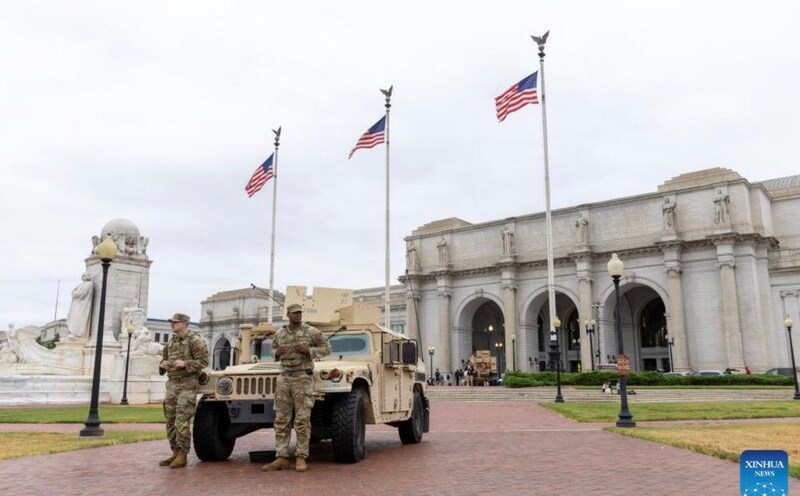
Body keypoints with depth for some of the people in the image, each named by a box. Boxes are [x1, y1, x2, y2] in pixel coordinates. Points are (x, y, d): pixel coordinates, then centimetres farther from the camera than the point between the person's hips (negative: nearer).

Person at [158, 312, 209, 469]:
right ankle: (175, 452, 18)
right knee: (170, 421, 9)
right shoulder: (171, 342, 16)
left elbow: (203, 361, -11)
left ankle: (182, 455, -4)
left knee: (181, 421, -10)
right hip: (171, 384, 8)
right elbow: (164, 358, 24)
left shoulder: (195, 340, -6)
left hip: (187, 384, -7)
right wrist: (163, 364, 1)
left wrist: (184, 363, -21)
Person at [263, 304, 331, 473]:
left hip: (303, 378, -4)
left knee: (302, 419, -5)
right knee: (281, 419, 2)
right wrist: (277, 353, -2)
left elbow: (326, 348, 1)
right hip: (284, 378, 4)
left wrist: (309, 350, -15)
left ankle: (301, 458, 1)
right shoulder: (279, 333, 10)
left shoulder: (311, 332, -2)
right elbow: (273, 350, 23)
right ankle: (281, 458, 6)